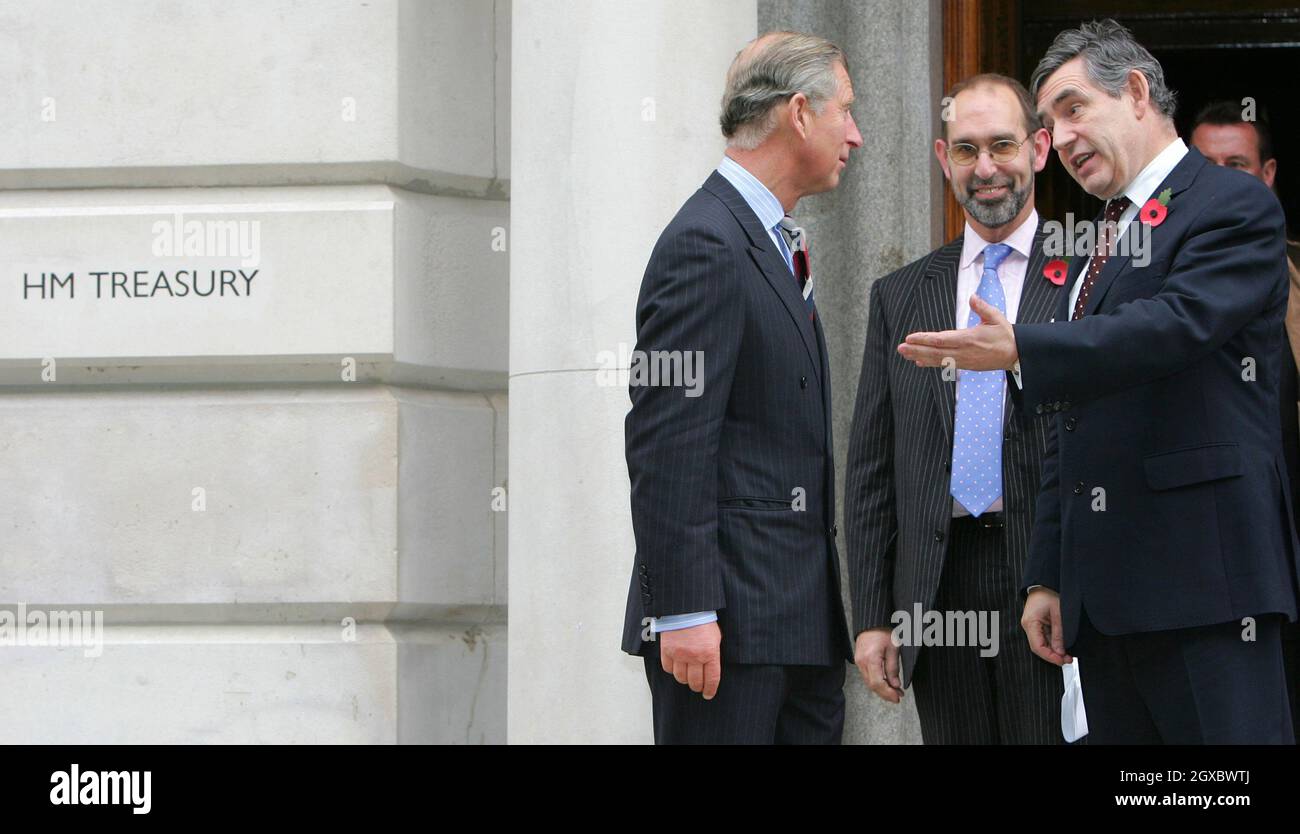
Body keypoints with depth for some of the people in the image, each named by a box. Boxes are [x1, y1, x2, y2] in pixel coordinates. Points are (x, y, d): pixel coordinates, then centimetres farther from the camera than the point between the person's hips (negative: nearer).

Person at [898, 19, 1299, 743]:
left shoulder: (1235, 206, -2)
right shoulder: (1097, 252, 23)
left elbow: (1178, 323, -20)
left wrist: (1021, 349, -27)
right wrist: (1047, 576, 18)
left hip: (1203, 574, -8)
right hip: (1103, 595, 8)